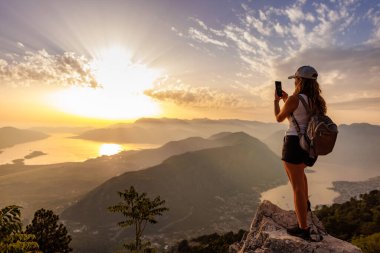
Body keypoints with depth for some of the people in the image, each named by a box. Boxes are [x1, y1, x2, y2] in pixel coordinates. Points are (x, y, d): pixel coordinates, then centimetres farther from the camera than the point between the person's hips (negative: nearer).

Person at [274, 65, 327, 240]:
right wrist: (286, 99, 27)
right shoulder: (316, 100, 8)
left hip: (294, 144, -8)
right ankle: (305, 203, 39)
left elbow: (279, 118, 0)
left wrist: (277, 100, 16)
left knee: (297, 187, -2)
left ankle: (303, 229, 5)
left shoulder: (294, 99, -15)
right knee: (299, 170, 37)